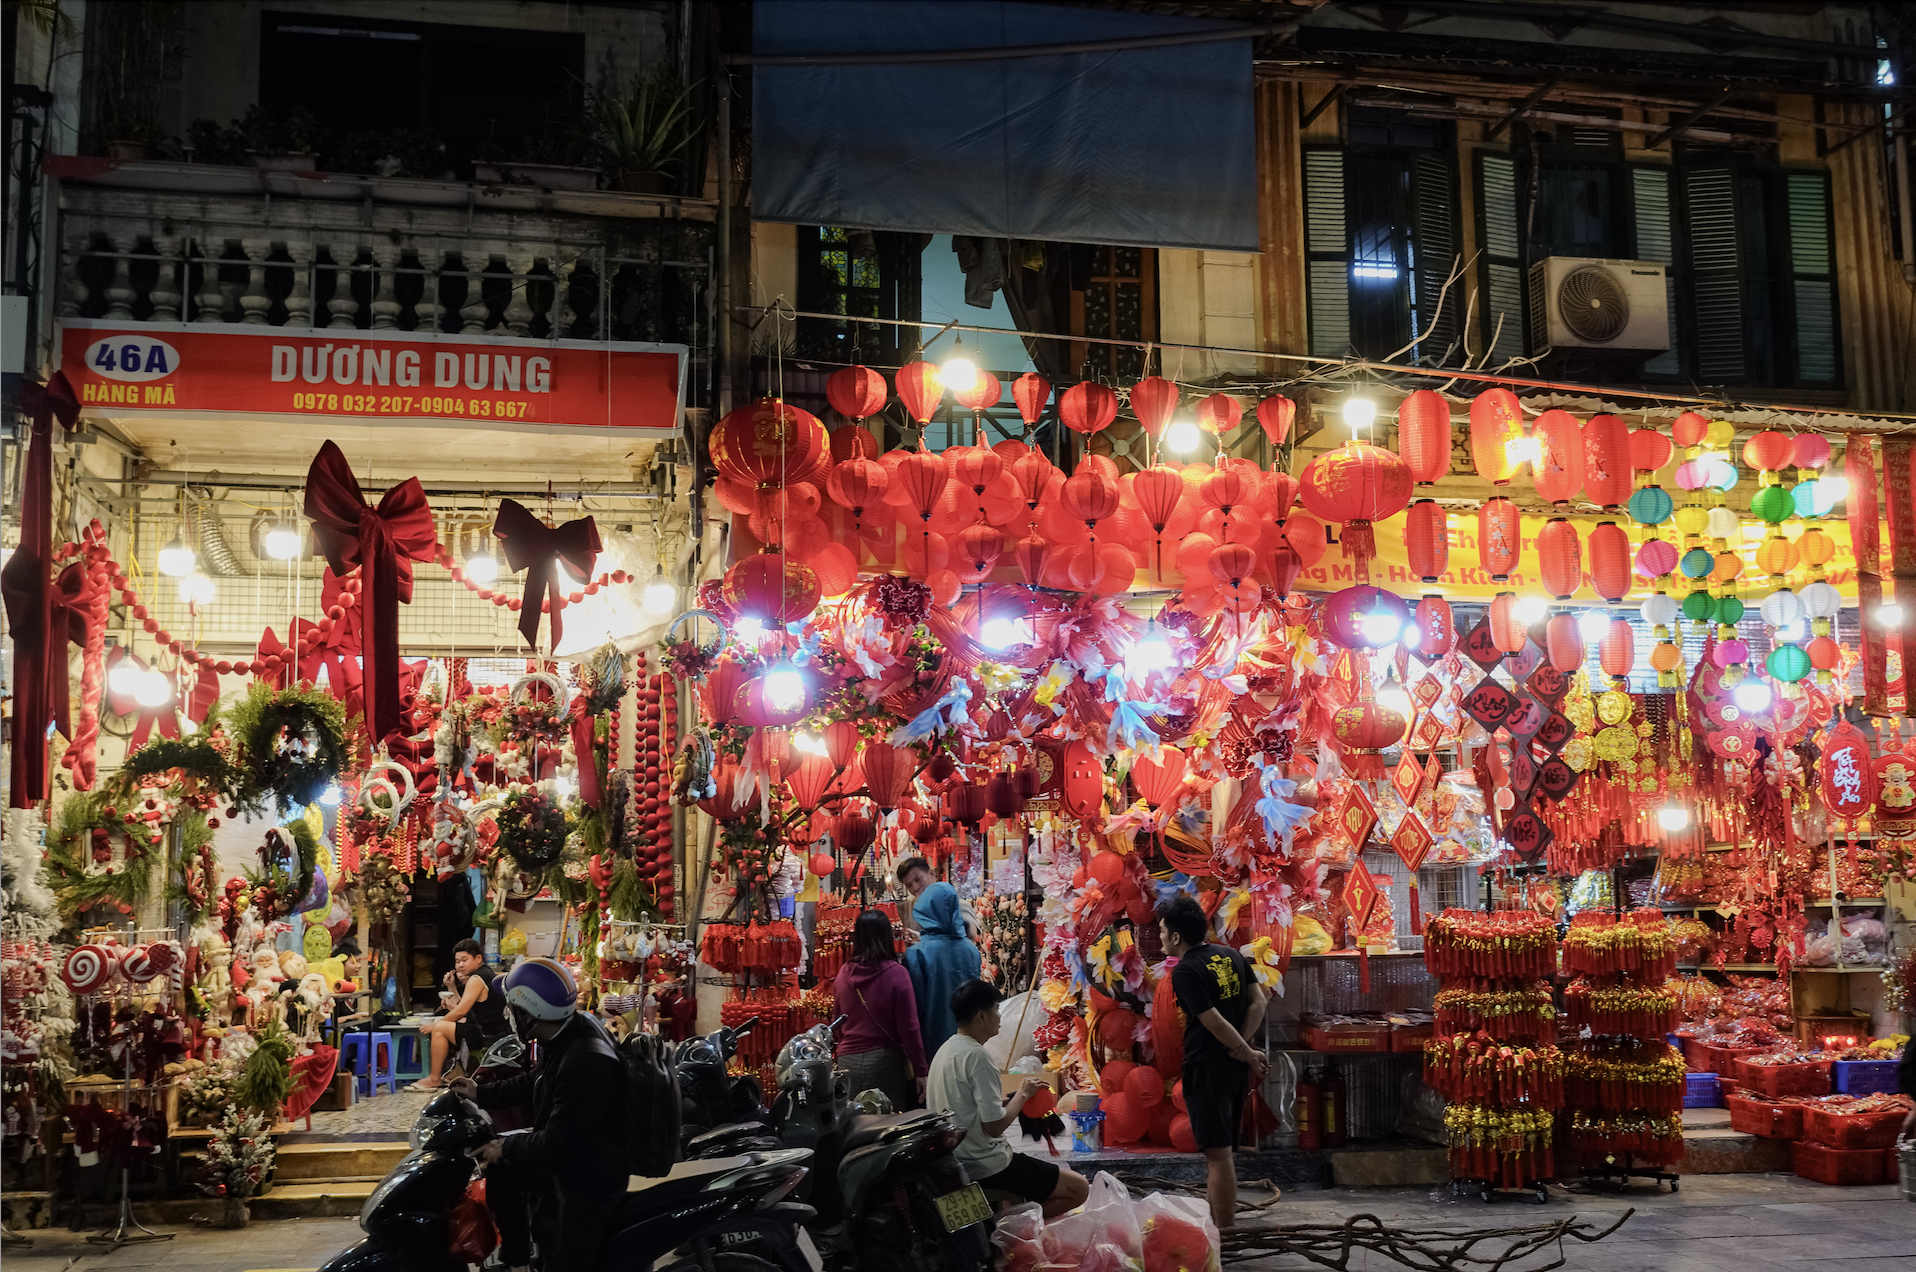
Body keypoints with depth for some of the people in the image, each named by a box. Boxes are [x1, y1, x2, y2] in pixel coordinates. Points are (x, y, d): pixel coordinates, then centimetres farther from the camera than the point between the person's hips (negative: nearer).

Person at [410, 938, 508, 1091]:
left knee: (440, 1028, -11)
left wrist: (434, 1025, -5)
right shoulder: (488, 973, 17)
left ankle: (433, 1079, -5)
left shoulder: (476, 979, -14)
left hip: (487, 1037, -11)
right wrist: (452, 987, 10)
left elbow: (460, 1012, -16)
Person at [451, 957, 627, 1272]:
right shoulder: (565, 1035, -3)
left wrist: (507, 1147, -15)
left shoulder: (585, 1063, -35)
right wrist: (482, 1094, 15)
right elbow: (534, 1082, 18)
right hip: (565, 1158, 10)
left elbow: (558, 1144, -30)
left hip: (586, 1182, -10)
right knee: (502, 1168, 23)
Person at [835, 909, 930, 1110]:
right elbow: (909, 1028, -9)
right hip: (885, 1061, -4)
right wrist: (921, 1071, -3)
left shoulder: (844, 974, 2)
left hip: (847, 1063, 4)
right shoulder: (896, 973, -10)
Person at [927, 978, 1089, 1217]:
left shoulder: (945, 1050, 9)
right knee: (1078, 1189, -6)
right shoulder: (976, 1056, -20)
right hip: (987, 1168, -10)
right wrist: (1023, 1094, -6)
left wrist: (1015, 1098, 10)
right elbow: (995, 1125, -22)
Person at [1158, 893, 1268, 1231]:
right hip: (1235, 1067, 8)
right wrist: (1242, 1048, -1)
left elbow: (1215, 1023, -16)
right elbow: (1258, 1003, 5)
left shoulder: (1184, 972, -15)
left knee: (1217, 1153, -5)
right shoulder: (1231, 955, 8)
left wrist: (1248, 1054, -4)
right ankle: (1216, 1223, 25)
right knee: (1221, 1150, 17)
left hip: (1207, 1068, -8)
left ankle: (1225, 1237, -3)